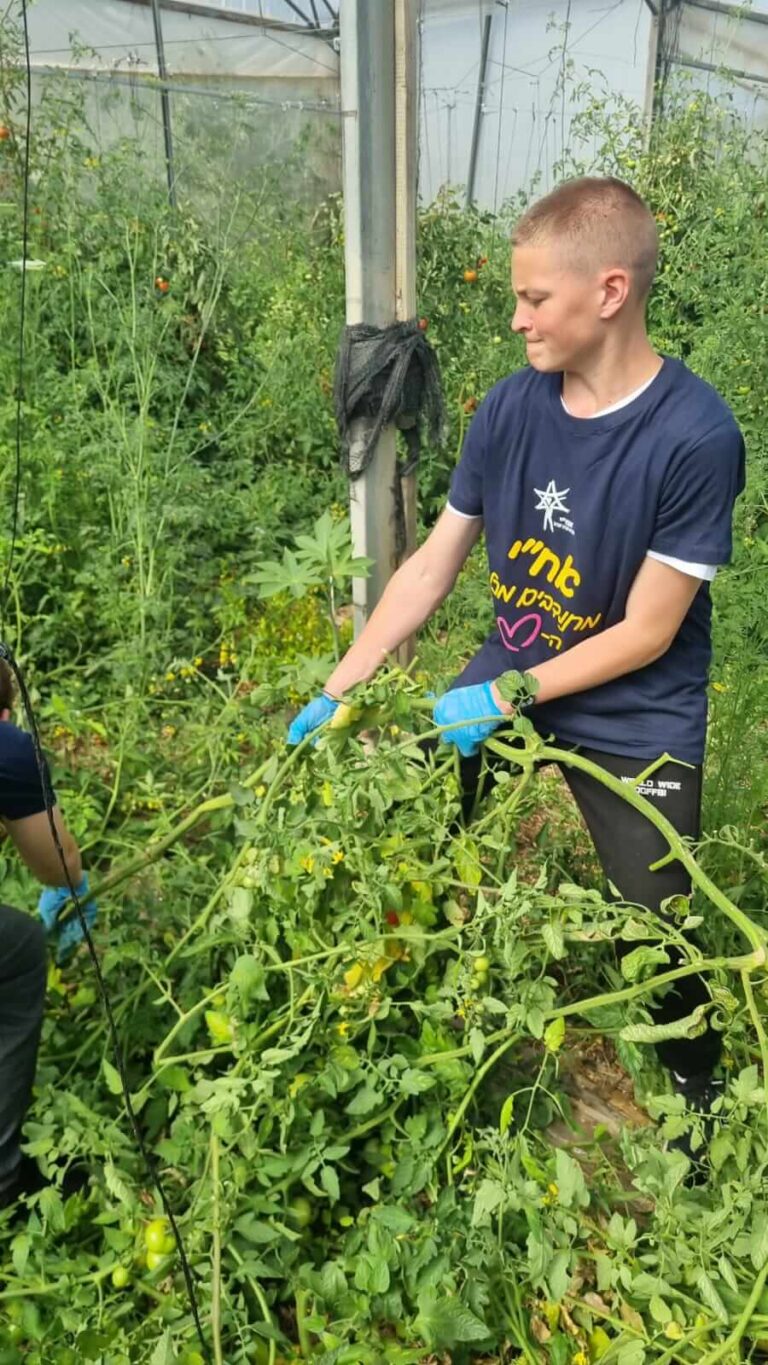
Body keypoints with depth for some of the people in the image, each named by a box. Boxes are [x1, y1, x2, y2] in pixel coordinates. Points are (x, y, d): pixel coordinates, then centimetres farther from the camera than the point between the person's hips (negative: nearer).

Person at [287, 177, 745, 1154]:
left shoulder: (695, 436, -22)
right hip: (506, 679, 4)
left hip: (635, 718, -4)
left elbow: (646, 633, -18)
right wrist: (338, 692, -4)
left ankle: (697, 1090, 35)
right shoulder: (511, 405, -8)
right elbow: (433, 563, -2)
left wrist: (501, 701, -20)